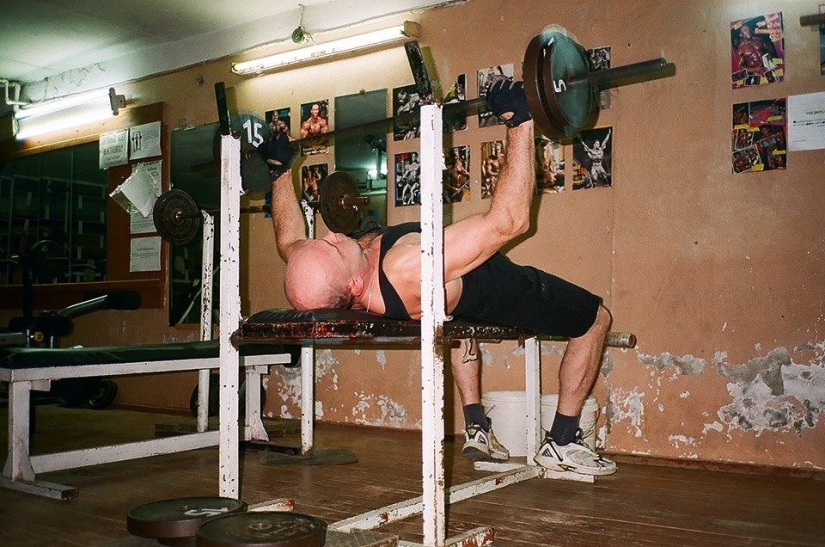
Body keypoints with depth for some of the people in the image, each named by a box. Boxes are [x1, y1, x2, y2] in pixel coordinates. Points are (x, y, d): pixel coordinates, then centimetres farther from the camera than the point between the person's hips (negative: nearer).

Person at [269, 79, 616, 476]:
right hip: (502, 293, -6)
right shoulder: (408, 272, -48)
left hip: (466, 301, 7)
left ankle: (476, 429, 36)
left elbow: (288, 238, -3)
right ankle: (562, 443, 15)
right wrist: (519, 124, -45)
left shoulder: (322, 280, -28)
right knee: (596, 318, 17)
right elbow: (509, 221, -47)